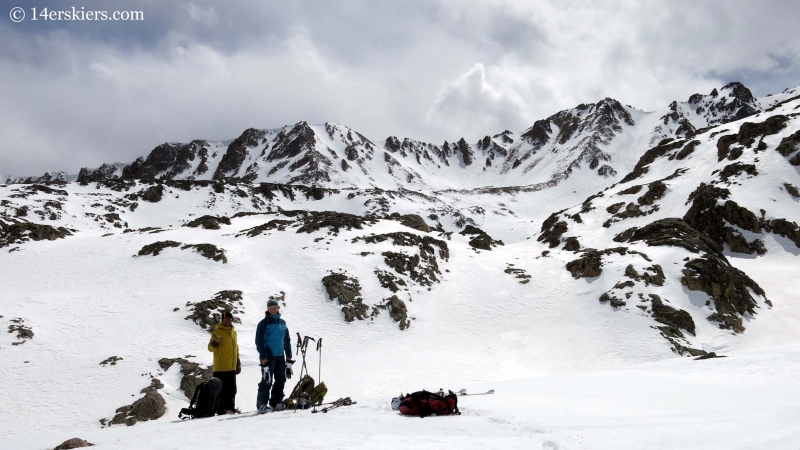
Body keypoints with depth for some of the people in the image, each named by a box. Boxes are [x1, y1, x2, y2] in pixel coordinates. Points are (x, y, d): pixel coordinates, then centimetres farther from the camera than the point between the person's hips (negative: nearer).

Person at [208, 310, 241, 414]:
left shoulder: (233, 332, 15)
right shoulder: (218, 331, -6)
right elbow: (211, 348, -9)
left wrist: (238, 363, 21)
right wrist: (215, 342, -31)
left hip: (231, 367, 7)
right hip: (220, 367, -7)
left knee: (232, 390, 11)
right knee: (221, 389, -5)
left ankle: (230, 407, 19)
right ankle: (221, 409, -1)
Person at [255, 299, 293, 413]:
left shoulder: (282, 323, 13)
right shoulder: (264, 323, -4)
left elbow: (287, 340, 17)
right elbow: (259, 342, -8)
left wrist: (289, 358, 12)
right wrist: (263, 358, -15)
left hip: (280, 356, 6)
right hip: (268, 356, -6)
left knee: (280, 380, 9)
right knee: (267, 381, -9)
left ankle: (276, 402, 18)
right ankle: (262, 404, -4)